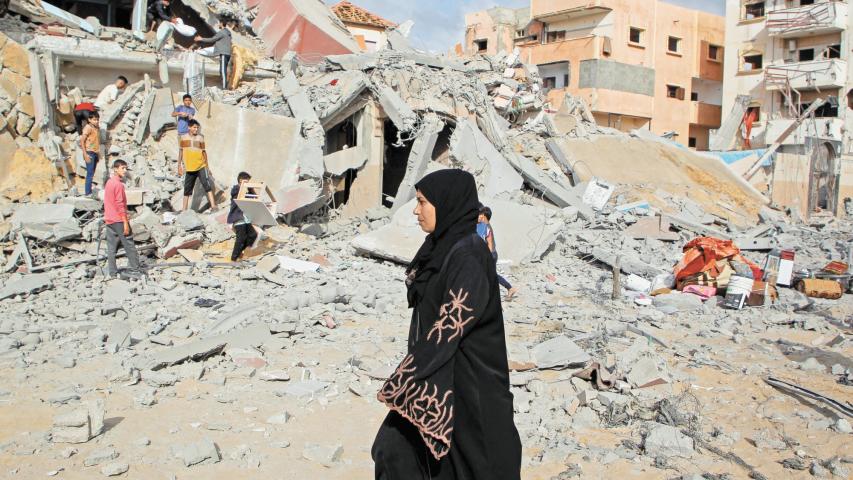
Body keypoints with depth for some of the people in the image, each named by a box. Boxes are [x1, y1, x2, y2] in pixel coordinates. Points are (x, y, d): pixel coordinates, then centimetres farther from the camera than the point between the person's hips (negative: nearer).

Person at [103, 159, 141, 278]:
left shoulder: (109, 182, 13)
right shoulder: (118, 184, -14)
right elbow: (120, 205, -18)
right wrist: (126, 223, -18)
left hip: (109, 220, 8)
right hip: (119, 220, -8)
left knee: (111, 247, 7)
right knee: (129, 244, 0)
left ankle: (112, 272, 8)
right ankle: (136, 269, 5)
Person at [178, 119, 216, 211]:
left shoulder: (200, 137, 1)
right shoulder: (184, 137, 4)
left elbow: (204, 152, 6)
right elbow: (181, 151, 11)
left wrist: (207, 166, 5)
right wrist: (179, 166, 7)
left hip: (201, 167, -2)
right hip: (189, 168, 2)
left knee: (207, 185, -16)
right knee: (187, 189, 9)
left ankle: (213, 206, -21)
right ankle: (184, 210, 17)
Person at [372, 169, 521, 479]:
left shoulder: (468, 258, -22)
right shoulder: (442, 248, 7)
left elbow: (450, 324, -24)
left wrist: (403, 380, -21)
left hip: (466, 380, -9)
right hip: (435, 372, 9)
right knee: (393, 448, 12)